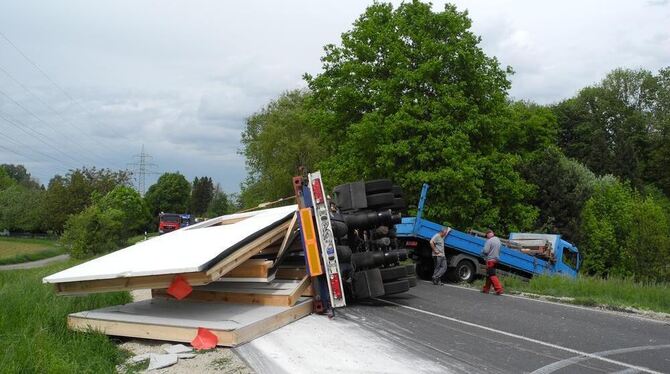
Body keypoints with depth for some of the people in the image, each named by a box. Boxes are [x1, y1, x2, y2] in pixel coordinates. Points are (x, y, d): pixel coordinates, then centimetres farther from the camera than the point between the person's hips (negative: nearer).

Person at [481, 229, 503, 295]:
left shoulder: (489, 241, -16)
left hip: (490, 260, -9)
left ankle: (499, 289, -15)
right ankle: (486, 288, 22)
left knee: (492, 275, -8)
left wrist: (482, 252, 0)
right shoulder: (498, 240, 12)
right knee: (489, 274, 16)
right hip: (496, 259, 9)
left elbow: (485, 251, -20)